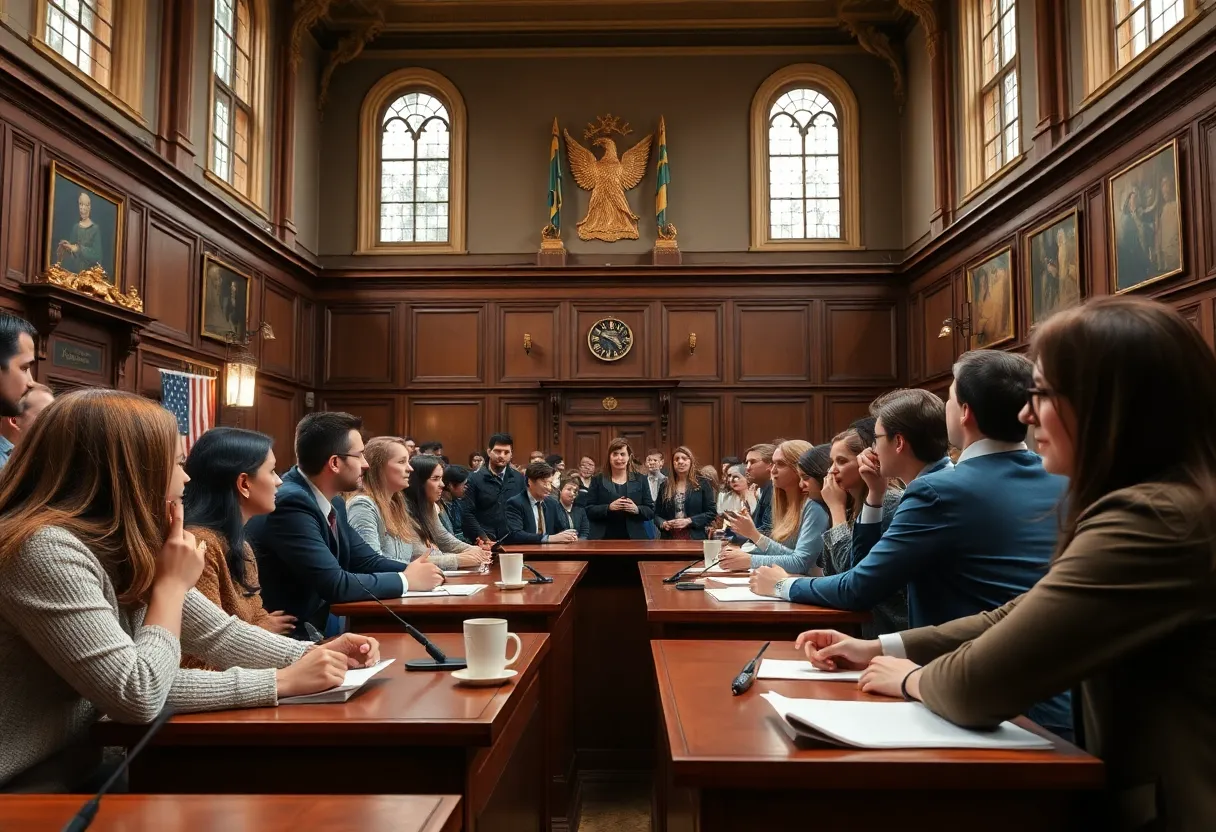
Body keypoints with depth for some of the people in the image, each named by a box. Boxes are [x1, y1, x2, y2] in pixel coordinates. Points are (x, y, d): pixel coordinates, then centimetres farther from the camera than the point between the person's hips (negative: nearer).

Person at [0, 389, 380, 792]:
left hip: (83, 770, 8)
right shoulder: (47, 551, -25)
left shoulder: (125, 547, 4)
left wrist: (313, 655, -8)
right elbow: (138, 696, -26)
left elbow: (219, 635, 5)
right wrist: (172, 584, -17)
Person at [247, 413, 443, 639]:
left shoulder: (333, 502, 4)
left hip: (320, 622, 8)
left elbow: (366, 560, 9)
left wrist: (413, 571, -9)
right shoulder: (290, 502, -23)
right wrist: (406, 580, -14)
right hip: (289, 634, -8)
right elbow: (335, 584, -26)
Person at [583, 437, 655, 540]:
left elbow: (651, 511, 7)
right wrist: (608, 507, -18)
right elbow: (588, 510, -1)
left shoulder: (640, 480, 10)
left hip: (633, 539, 1)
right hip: (605, 539, -1)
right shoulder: (598, 480, 7)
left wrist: (637, 509, -14)